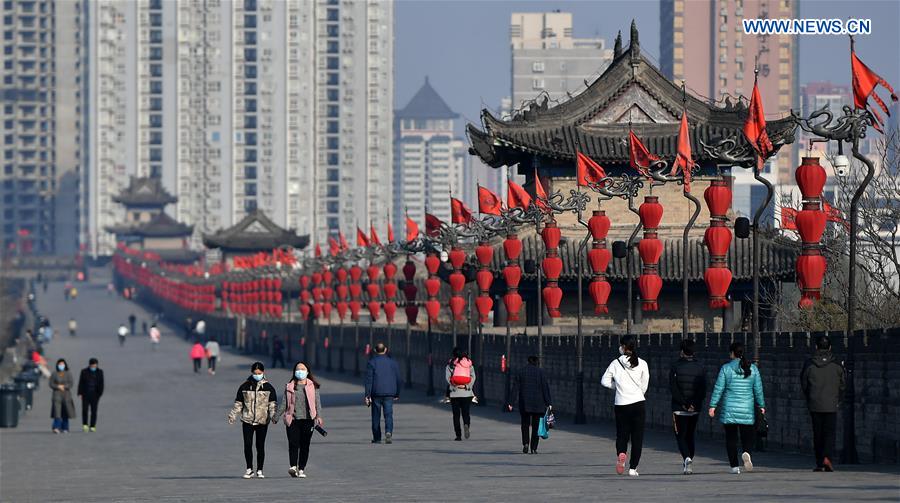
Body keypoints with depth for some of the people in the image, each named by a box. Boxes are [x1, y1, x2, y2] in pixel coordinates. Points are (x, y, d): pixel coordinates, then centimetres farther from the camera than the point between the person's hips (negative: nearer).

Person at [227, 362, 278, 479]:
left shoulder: (268, 387, 4)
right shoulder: (245, 386, 6)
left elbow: (272, 404, 3)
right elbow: (238, 403, 10)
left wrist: (273, 415, -13)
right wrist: (232, 415, 1)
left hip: (262, 421, -1)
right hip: (247, 420, 1)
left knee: (260, 446, 3)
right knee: (247, 445, -5)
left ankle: (259, 470, 13)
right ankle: (249, 469, 8)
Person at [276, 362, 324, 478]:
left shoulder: (313, 386, 7)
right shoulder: (289, 387, 9)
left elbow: (317, 402, 4)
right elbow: (284, 403, 11)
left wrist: (318, 416, -9)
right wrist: (276, 416, 5)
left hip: (308, 420, 0)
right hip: (293, 420, 0)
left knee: (305, 445, 1)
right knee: (293, 443, -13)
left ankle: (301, 469, 7)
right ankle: (293, 466, -18)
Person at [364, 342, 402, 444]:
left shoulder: (372, 362, -2)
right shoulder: (393, 362, 7)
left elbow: (369, 380, -8)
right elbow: (398, 379, 10)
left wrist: (367, 395, -9)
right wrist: (397, 394, 19)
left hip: (376, 393, -1)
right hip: (389, 394, 1)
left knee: (376, 416, 9)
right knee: (388, 415, -2)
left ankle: (376, 438, 15)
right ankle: (388, 432, -27)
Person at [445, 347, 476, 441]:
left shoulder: (451, 364, -1)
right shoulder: (469, 364, 5)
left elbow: (447, 377, -9)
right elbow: (473, 376, -2)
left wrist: (453, 387, -5)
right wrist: (468, 386, -2)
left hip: (455, 393, -1)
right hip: (467, 393, 1)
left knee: (456, 414, 6)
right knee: (466, 412, 8)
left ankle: (458, 435, 4)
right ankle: (466, 424, -24)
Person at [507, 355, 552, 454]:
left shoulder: (521, 371, 2)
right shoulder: (540, 372, -2)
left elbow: (515, 388, -1)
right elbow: (545, 387, -5)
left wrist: (510, 402, 0)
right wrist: (548, 402, -2)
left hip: (524, 403, 1)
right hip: (538, 403, -1)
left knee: (525, 424, 12)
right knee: (535, 425, 6)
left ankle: (525, 443, -8)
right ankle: (534, 448, 4)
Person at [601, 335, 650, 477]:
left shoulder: (616, 363, -2)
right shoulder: (642, 364, -2)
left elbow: (604, 381, 2)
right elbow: (644, 386, 2)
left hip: (621, 405, 0)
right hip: (639, 403, 0)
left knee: (622, 434, 12)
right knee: (637, 437, 6)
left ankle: (621, 453, -19)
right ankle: (633, 468, 3)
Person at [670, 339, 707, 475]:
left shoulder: (675, 367, -6)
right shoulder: (700, 368, 2)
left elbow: (673, 388, -12)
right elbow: (703, 390, -4)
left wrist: (684, 403, -10)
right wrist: (693, 404, -7)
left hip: (679, 408, -3)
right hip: (695, 409, 3)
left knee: (681, 436, 0)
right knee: (690, 435, 17)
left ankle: (687, 458, -24)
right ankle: (688, 464, 19)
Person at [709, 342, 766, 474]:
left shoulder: (726, 368, -5)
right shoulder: (753, 369, 2)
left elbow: (718, 389, -6)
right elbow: (758, 389, 4)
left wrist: (713, 405, -1)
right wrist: (761, 406, 13)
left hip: (729, 409, -1)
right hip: (747, 410, 1)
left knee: (731, 438, 7)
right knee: (747, 437, 8)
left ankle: (734, 466, 3)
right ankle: (746, 452, -23)